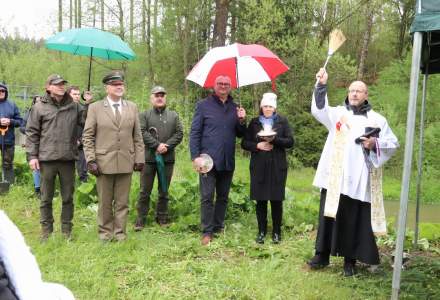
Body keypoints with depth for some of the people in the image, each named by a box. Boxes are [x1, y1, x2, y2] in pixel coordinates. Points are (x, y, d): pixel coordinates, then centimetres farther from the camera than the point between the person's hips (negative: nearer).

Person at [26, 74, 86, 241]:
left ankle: (67, 230, 22)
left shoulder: (74, 106, 7)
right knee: (46, 198, 8)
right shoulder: (39, 107, 1)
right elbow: (32, 133, 2)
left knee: (68, 197, 10)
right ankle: (46, 230, 20)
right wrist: (32, 155, -4)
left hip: (68, 158, 2)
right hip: (47, 159, -2)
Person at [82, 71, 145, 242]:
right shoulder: (95, 108, 2)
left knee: (122, 202, 7)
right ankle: (105, 233, 21)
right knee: (105, 202, 8)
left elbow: (137, 136, 9)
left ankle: (120, 233, 17)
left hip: (126, 162, 2)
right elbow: (87, 136, 0)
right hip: (104, 162, -2)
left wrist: (139, 159, 3)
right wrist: (91, 160, -8)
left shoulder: (132, 107, 10)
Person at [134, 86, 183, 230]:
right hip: (148, 158, -2)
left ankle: (162, 218, 20)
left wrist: (167, 146, -11)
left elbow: (179, 133, 3)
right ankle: (140, 219, 9)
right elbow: (142, 132, -7)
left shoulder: (173, 115, 12)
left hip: (167, 158, 2)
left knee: (164, 191, 10)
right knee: (145, 191, 2)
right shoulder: (145, 115, 5)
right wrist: (157, 145, -16)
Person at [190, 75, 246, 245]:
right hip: (208, 159, -4)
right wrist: (195, 157, -12)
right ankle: (207, 232, 3)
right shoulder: (203, 105, 0)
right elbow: (194, 133, -3)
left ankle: (218, 228, 22)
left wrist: (242, 121, -5)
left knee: (223, 197, 11)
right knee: (207, 197, -4)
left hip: (228, 161, 4)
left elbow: (240, 134, 15)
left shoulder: (235, 108, 12)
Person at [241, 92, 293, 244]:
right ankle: (261, 231, 15)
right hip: (259, 167, 1)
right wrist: (257, 145, -11)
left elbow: (290, 141, -1)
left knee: (276, 200, 2)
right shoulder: (254, 122, 8)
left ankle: (276, 232, 15)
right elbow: (244, 143, 7)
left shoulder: (282, 121, 5)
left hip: (277, 167, -1)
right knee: (261, 200, 3)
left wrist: (274, 139, -16)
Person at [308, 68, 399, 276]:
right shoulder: (338, 113, 9)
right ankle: (322, 254, 16)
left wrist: (375, 144, -11)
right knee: (328, 215, 5)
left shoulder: (377, 119, 7)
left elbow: (393, 143, 8)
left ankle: (350, 260, 14)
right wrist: (322, 85, -19)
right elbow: (318, 110, -8)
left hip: (359, 178, -1)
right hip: (334, 176, 1)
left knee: (354, 220, 3)